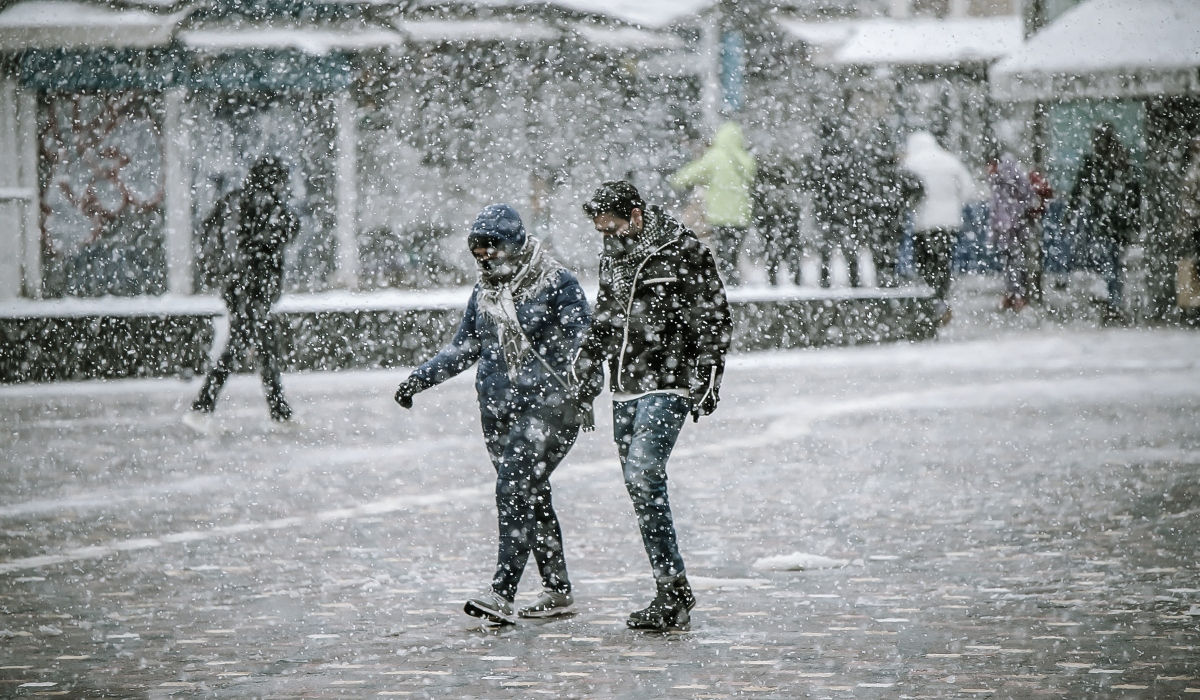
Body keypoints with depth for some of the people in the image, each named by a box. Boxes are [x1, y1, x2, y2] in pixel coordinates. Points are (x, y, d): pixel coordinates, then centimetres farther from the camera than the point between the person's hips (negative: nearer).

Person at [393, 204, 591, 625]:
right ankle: (558, 590, 15)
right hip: (498, 409, 7)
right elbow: (464, 348, 23)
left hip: (547, 405, -7)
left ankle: (502, 593, -24)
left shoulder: (557, 283, -4)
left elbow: (581, 343, -7)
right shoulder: (485, 290, 15)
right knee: (531, 497, 6)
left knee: (514, 490, -18)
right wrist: (420, 378, 12)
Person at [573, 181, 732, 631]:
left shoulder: (684, 254, -8)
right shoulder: (613, 259, 13)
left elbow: (713, 320, -7)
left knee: (643, 473, -19)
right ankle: (671, 594, 9)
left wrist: (708, 379, -11)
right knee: (638, 485, 4)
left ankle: (674, 589, -17)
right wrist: (585, 374, 22)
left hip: (668, 384, -8)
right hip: (625, 389, 8)